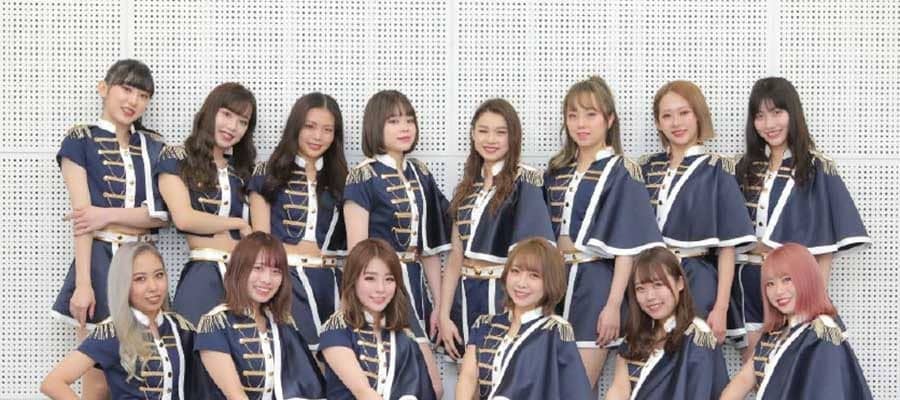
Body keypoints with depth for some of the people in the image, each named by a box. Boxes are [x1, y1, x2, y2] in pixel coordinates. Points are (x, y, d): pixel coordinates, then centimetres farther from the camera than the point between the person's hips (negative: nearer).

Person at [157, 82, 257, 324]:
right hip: (202, 276, -4)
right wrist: (238, 224, 2)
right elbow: (184, 218, -8)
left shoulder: (243, 169, 21)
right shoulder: (176, 159, 6)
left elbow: (255, 232, 12)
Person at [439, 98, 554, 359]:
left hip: (504, 295, -6)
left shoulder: (524, 181, -6)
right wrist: (444, 315, 5)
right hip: (465, 297, 6)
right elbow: (456, 256, 11)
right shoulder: (468, 188, 13)